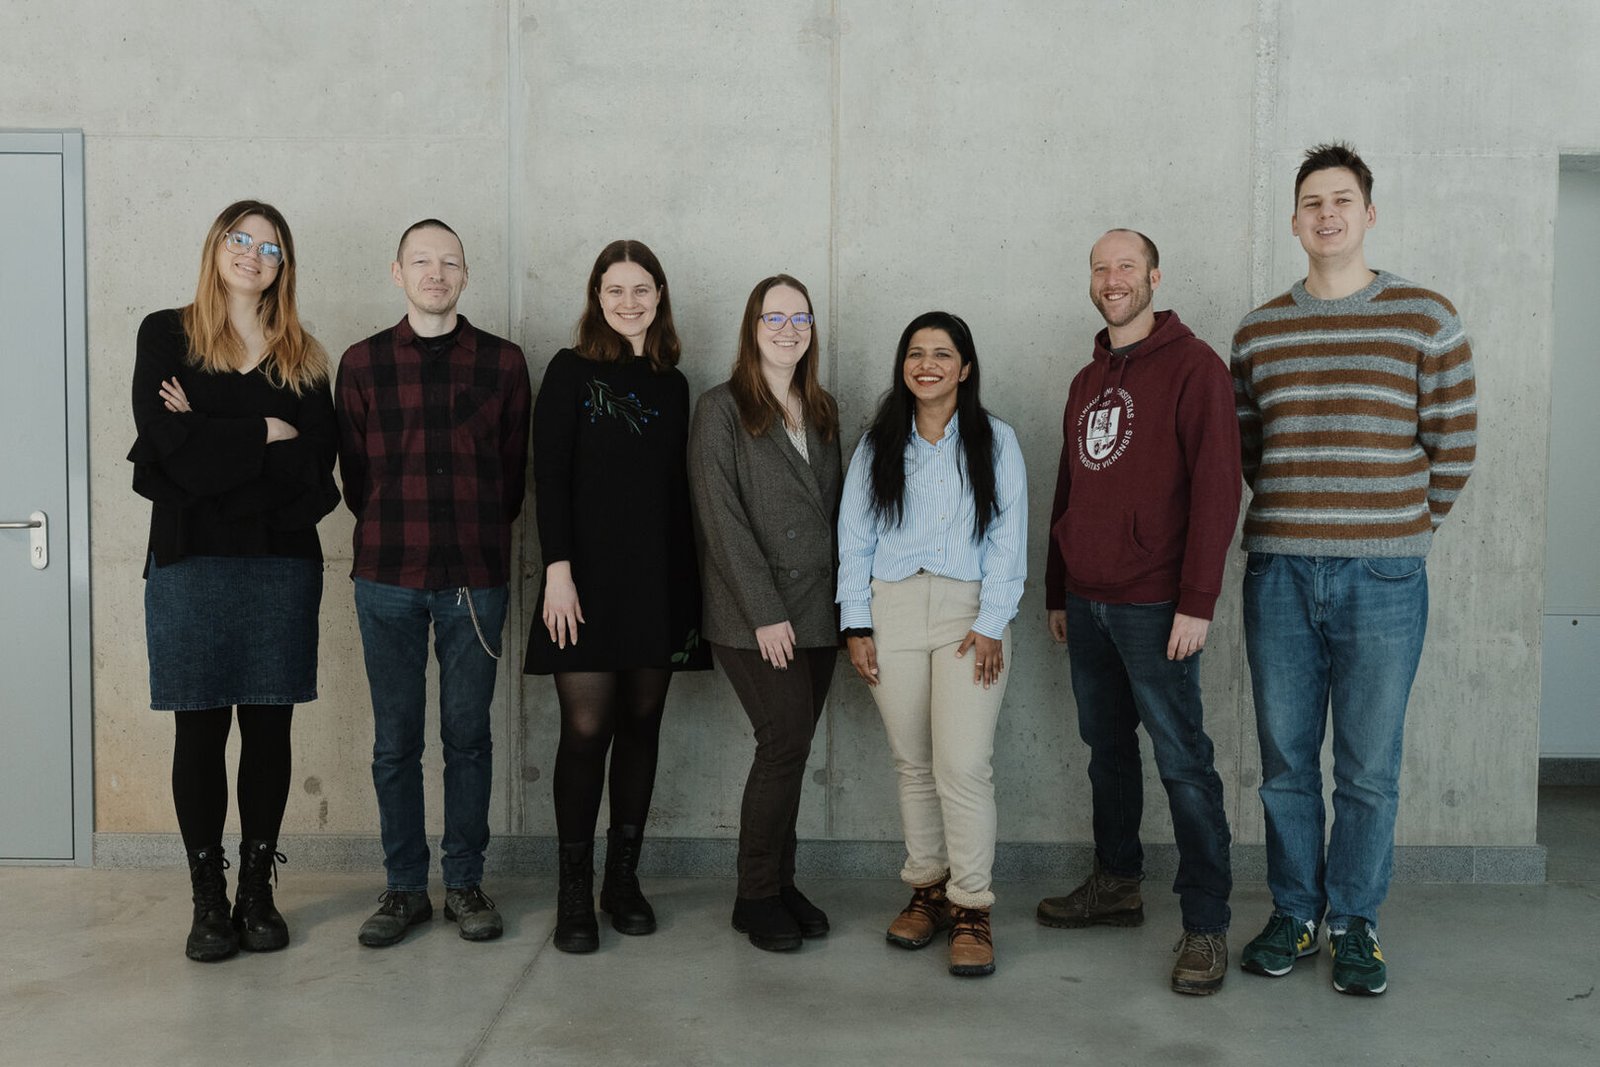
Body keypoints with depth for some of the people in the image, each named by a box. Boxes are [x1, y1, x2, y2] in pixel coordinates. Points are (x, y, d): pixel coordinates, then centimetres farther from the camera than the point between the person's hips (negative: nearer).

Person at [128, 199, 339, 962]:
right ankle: (208, 900, 13)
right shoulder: (167, 335, 6)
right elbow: (167, 442, -9)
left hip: (282, 561, 2)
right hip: (190, 559, -2)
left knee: (269, 726, 5)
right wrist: (264, 435, -7)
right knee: (201, 728, 2)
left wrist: (211, 444, -10)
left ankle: (258, 891, 17)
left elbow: (315, 464, -3)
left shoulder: (301, 355, 11)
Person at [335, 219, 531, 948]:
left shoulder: (503, 362, 5)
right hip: (387, 579, 1)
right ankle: (404, 887, 17)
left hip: (476, 579, 0)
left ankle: (465, 883, 17)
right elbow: (354, 471, 10)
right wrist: (397, 536, 9)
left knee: (468, 737, 6)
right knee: (395, 742, 6)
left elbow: (514, 470, 9)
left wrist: (480, 542, 8)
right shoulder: (363, 362, 7)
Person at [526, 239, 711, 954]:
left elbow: (678, 489, 14)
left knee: (641, 725, 7)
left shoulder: (673, 385, 14)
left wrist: (691, 585, 9)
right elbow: (549, 477, -5)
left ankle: (623, 880, 19)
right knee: (586, 729, -6)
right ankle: (574, 893, 6)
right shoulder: (571, 372, 2)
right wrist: (557, 569, -15)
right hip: (590, 579, -4)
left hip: (658, 581, 4)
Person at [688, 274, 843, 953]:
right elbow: (722, 517, -10)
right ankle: (756, 896, 6)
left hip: (817, 610, 6)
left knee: (792, 746, 7)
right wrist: (765, 612, -15)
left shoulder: (822, 411, 15)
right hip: (751, 616, -5)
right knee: (786, 740, -9)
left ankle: (781, 883, 19)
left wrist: (844, 600, 8)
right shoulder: (721, 409, -4)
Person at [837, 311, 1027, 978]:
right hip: (891, 609, 3)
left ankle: (971, 911, 1)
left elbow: (1007, 539, 1)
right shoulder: (878, 444, 13)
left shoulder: (994, 441, 7)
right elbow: (854, 538, 10)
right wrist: (857, 625, 2)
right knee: (912, 764, 7)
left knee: (963, 767, -10)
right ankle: (927, 890, 22)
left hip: (968, 612, -2)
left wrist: (991, 625, -8)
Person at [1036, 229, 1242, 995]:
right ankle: (1115, 885, 29)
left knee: (1181, 761, -3)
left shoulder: (1192, 366, -7)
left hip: (1154, 606, -7)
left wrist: (1197, 602, -18)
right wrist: (1056, 593, 19)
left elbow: (1216, 487, -14)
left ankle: (1205, 926, 5)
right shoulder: (1087, 381, 16)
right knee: (1107, 749, 15)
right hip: (1086, 602, 7)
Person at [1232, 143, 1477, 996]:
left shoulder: (1424, 318, 1)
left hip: (1382, 581, -2)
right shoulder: (1257, 333, 9)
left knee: (1369, 769, 4)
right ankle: (1293, 914, 24)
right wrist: (1299, 517, 13)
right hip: (1279, 574, 2)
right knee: (1286, 762, 9)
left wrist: (1403, 529, 9)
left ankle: (1354, 924, 21)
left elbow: (1453, 446, 4)